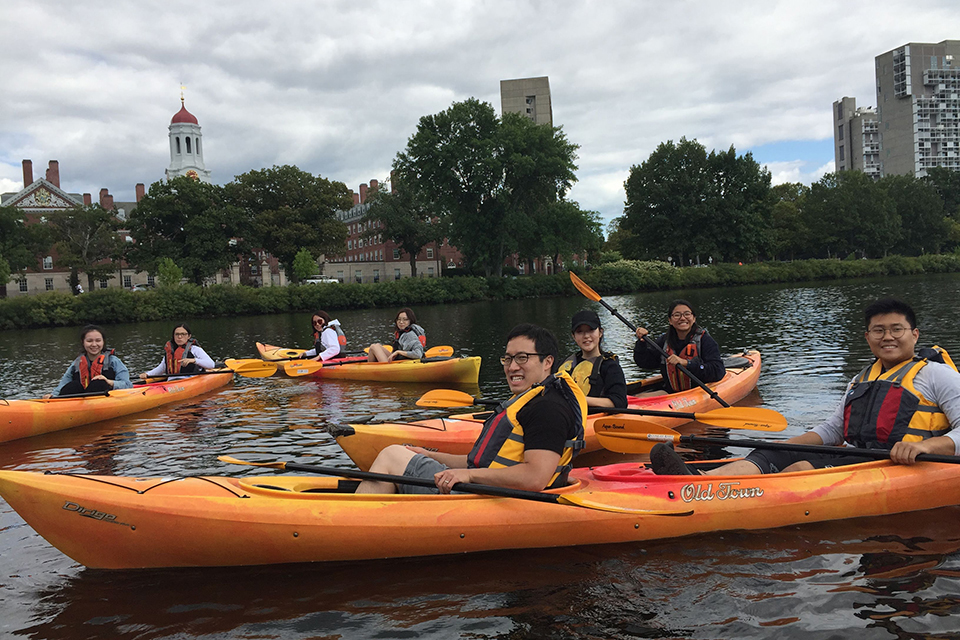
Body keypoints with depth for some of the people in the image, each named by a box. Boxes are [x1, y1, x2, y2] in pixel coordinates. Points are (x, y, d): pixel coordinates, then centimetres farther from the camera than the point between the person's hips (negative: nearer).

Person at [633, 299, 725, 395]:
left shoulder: (705, 340, -6)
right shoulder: (664, 341, 9)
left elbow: (718, 372, -18)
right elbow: (644, 363, 13)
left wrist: (686, 363, -25)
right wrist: (642, 342, -3)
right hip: (671, 393, 4)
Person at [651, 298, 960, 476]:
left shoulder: (934, 373, 7)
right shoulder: (862, 379, 28)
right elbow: (832, 428, 26)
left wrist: (925, 445, -24)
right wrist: (783, 446, 10)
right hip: (852, 458, 7)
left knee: (804, 469, -31)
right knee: (772, 457, -19)